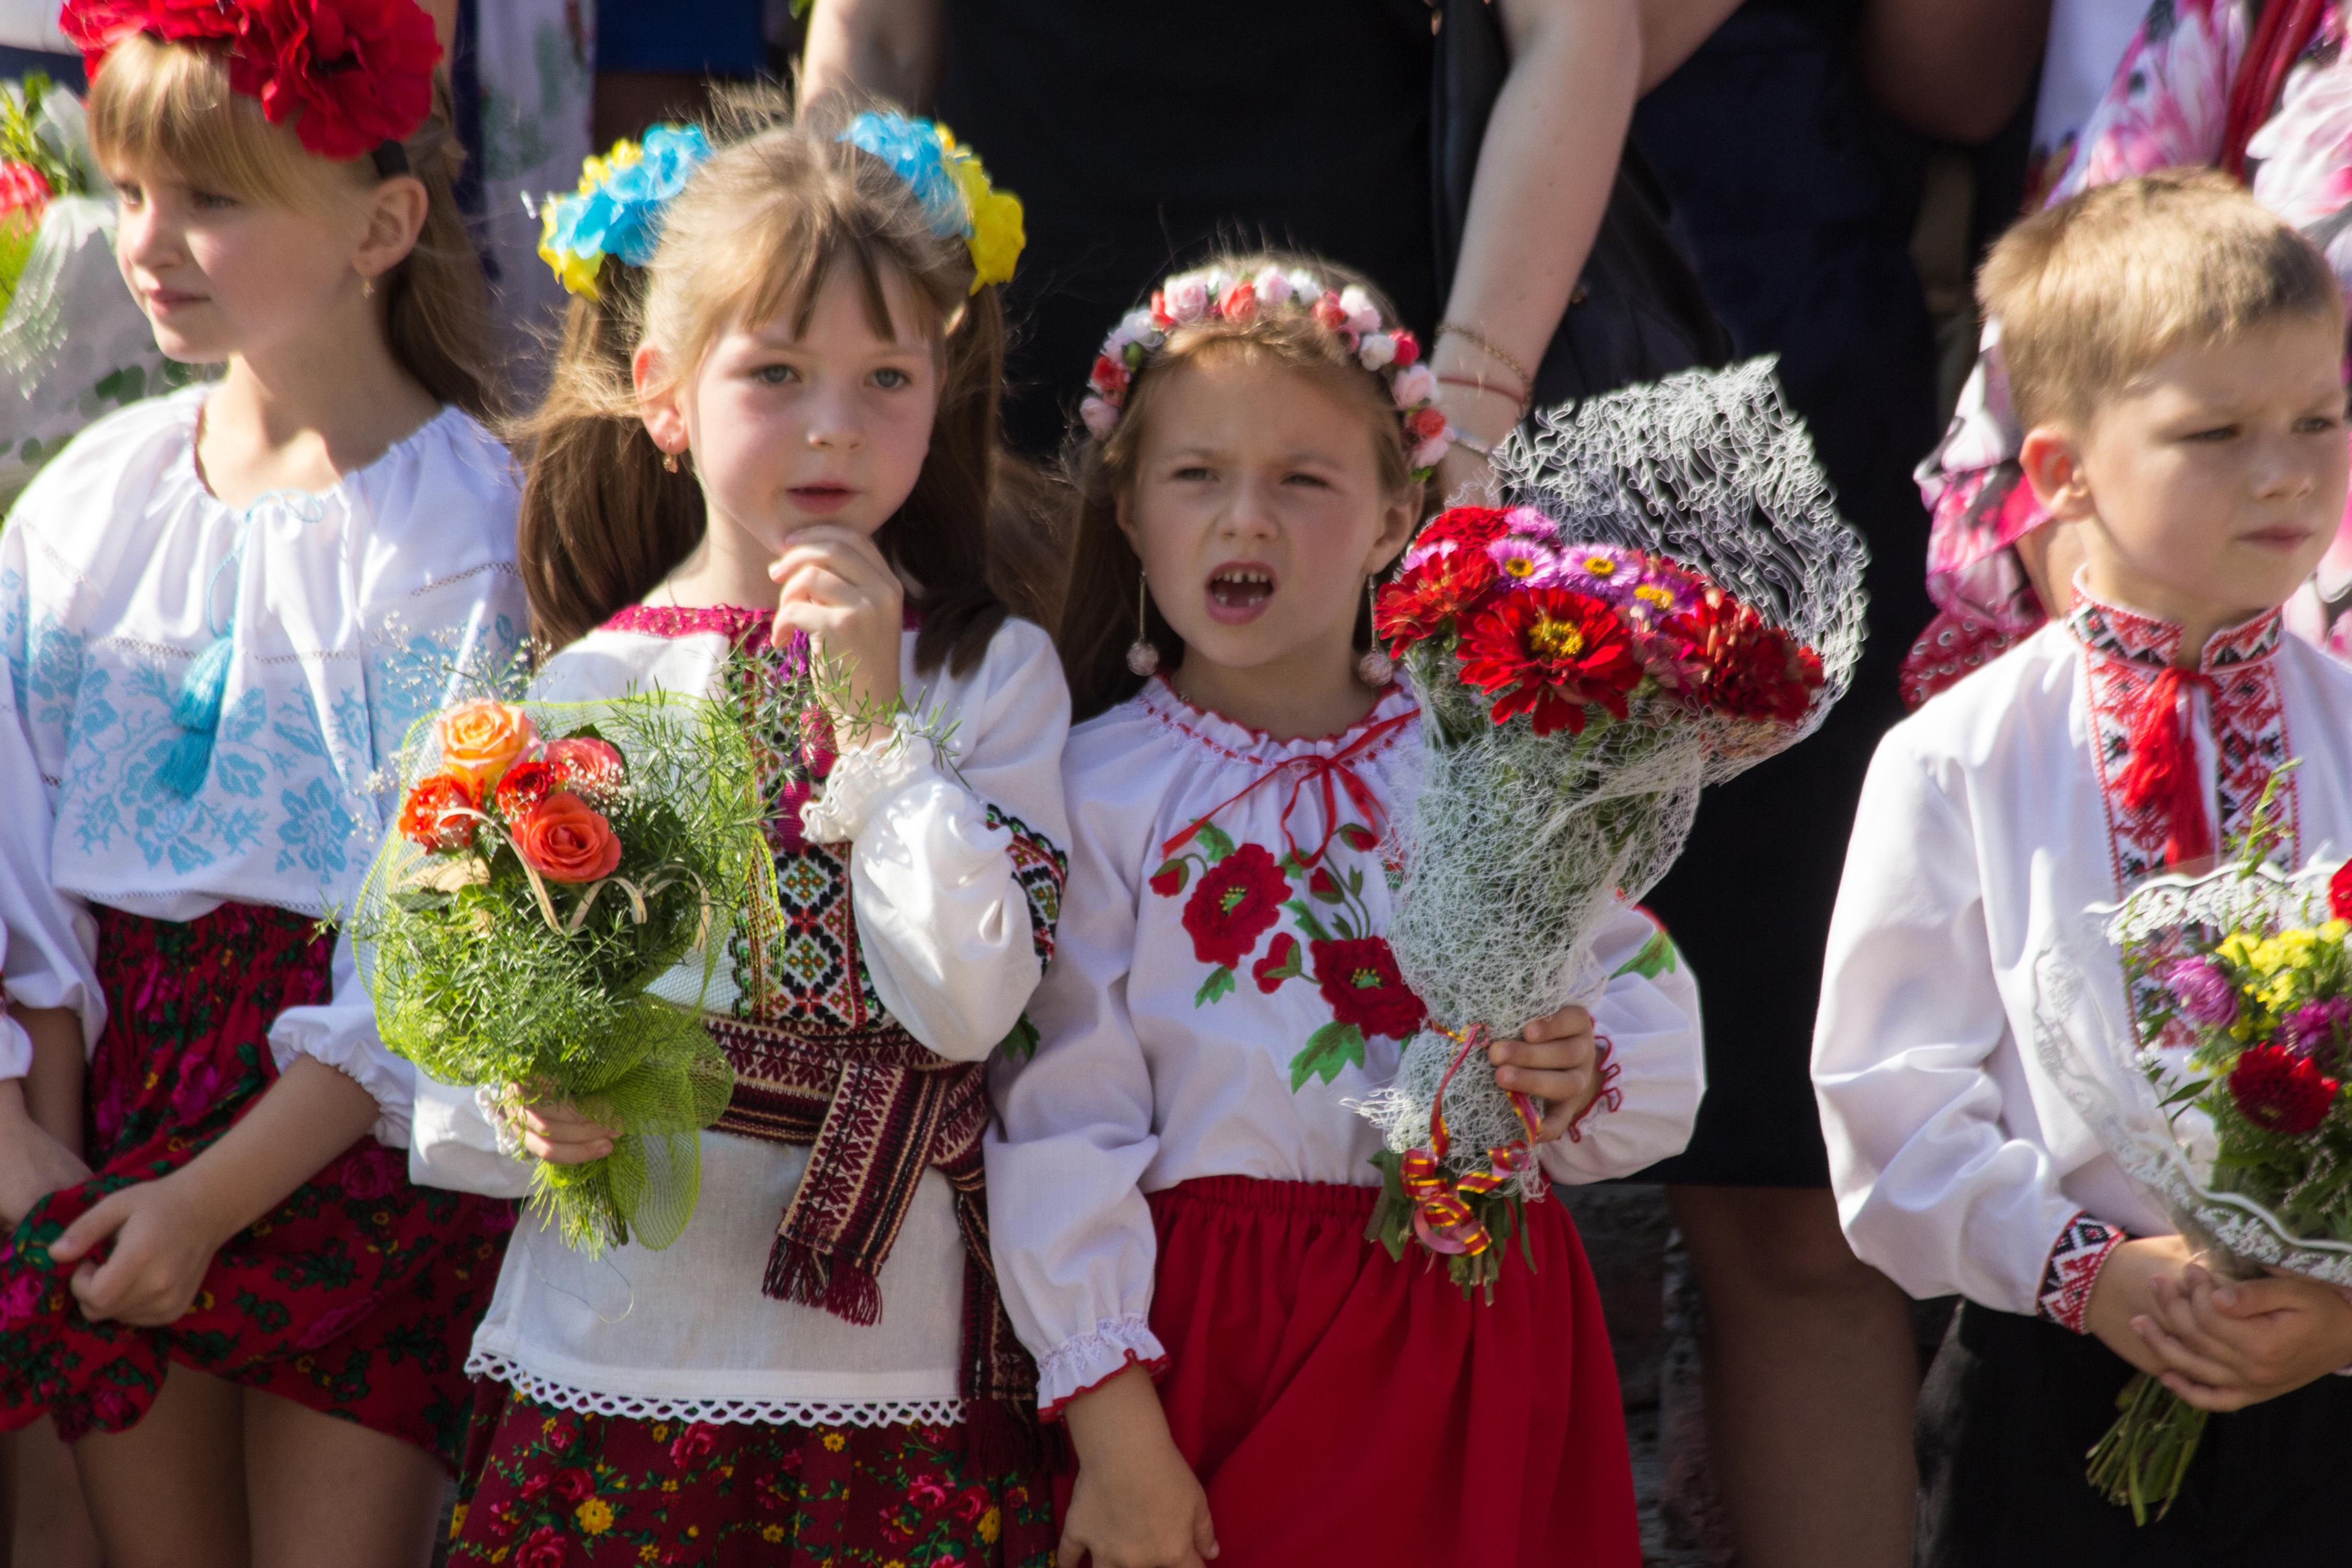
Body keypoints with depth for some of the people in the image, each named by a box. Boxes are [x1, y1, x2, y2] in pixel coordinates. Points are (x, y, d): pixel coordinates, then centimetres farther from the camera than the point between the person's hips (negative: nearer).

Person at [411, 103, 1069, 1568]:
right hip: (613, 1338, 1)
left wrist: (875, 716, -13)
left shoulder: (992, 673, 2)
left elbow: (972, 1000, -10)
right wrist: (529, 1117, -15)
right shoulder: (585, 684, 5)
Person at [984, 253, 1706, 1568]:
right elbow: (1061, 1120, -5)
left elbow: (1658, 1031, 8)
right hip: (1211, 1343, -2)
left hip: (1475, 1335, 2)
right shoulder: (1100, 789, 0)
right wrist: (1114, 1428, -10)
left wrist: (1576, 1080, -15)